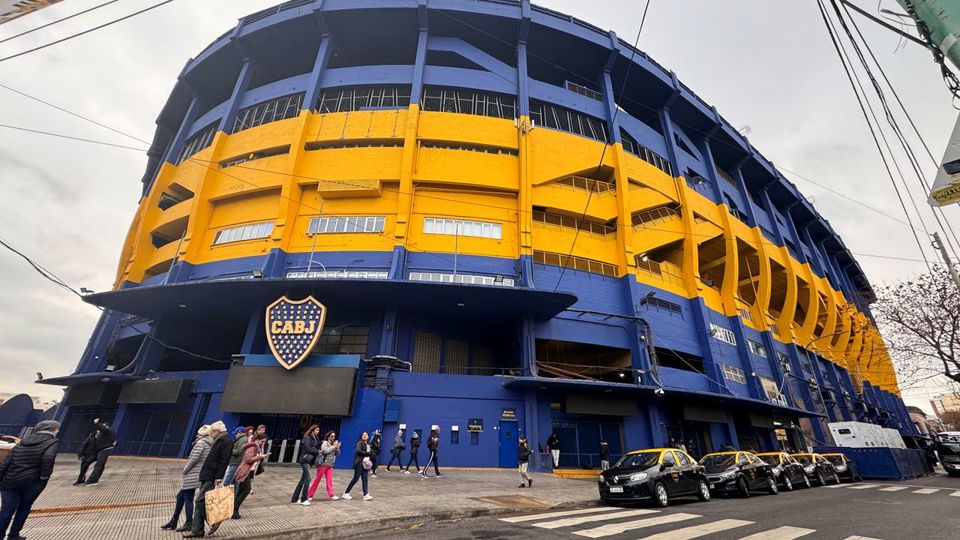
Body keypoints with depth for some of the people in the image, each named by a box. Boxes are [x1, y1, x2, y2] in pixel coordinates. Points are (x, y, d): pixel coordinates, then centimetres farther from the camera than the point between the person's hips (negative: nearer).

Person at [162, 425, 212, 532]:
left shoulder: (201, 442, -16)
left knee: (188, 499, 0)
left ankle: (189, 524, 8)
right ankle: (173, 521, 29)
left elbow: (194, 459, -21)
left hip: (192, 475, -9)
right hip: (195, 475, 9)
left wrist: (184, 470, -8)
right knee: (180, 496, 19)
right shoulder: (209, 444, 11)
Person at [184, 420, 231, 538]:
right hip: (207, 477, 10)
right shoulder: (218, 441, 18)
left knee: (200, 500, -11)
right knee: (199, 502, 10)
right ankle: (197, 530, 18)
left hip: (212, 478, -10)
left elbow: (224, 461, -21)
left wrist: (218, 477, -25)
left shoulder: (226, 441, -14)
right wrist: (204, 475, 21)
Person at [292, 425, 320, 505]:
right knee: (307, 479, -7)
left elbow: (317, 448, 12)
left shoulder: (315, 439, 13)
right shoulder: (307, 438, -11)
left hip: (310, 461, 8)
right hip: (305, 460, -8)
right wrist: (318, 452, -11)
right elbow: (308, 449, -19)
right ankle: (303, 499, 2)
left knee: (303, 480, 11)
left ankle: (294, 499, 18)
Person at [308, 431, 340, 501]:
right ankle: (309, 495, 13)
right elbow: (325, 451, -26)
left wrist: (337, 448, -10)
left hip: (330, 465, 5)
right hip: (322, 464, -5)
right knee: (317, 480, 2)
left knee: (330, 480, 0)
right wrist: (334, 447, -20)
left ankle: (331, 495, 0)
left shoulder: (333, 444, 9)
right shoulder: (325, 443, -8)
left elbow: (337, 454, 8)